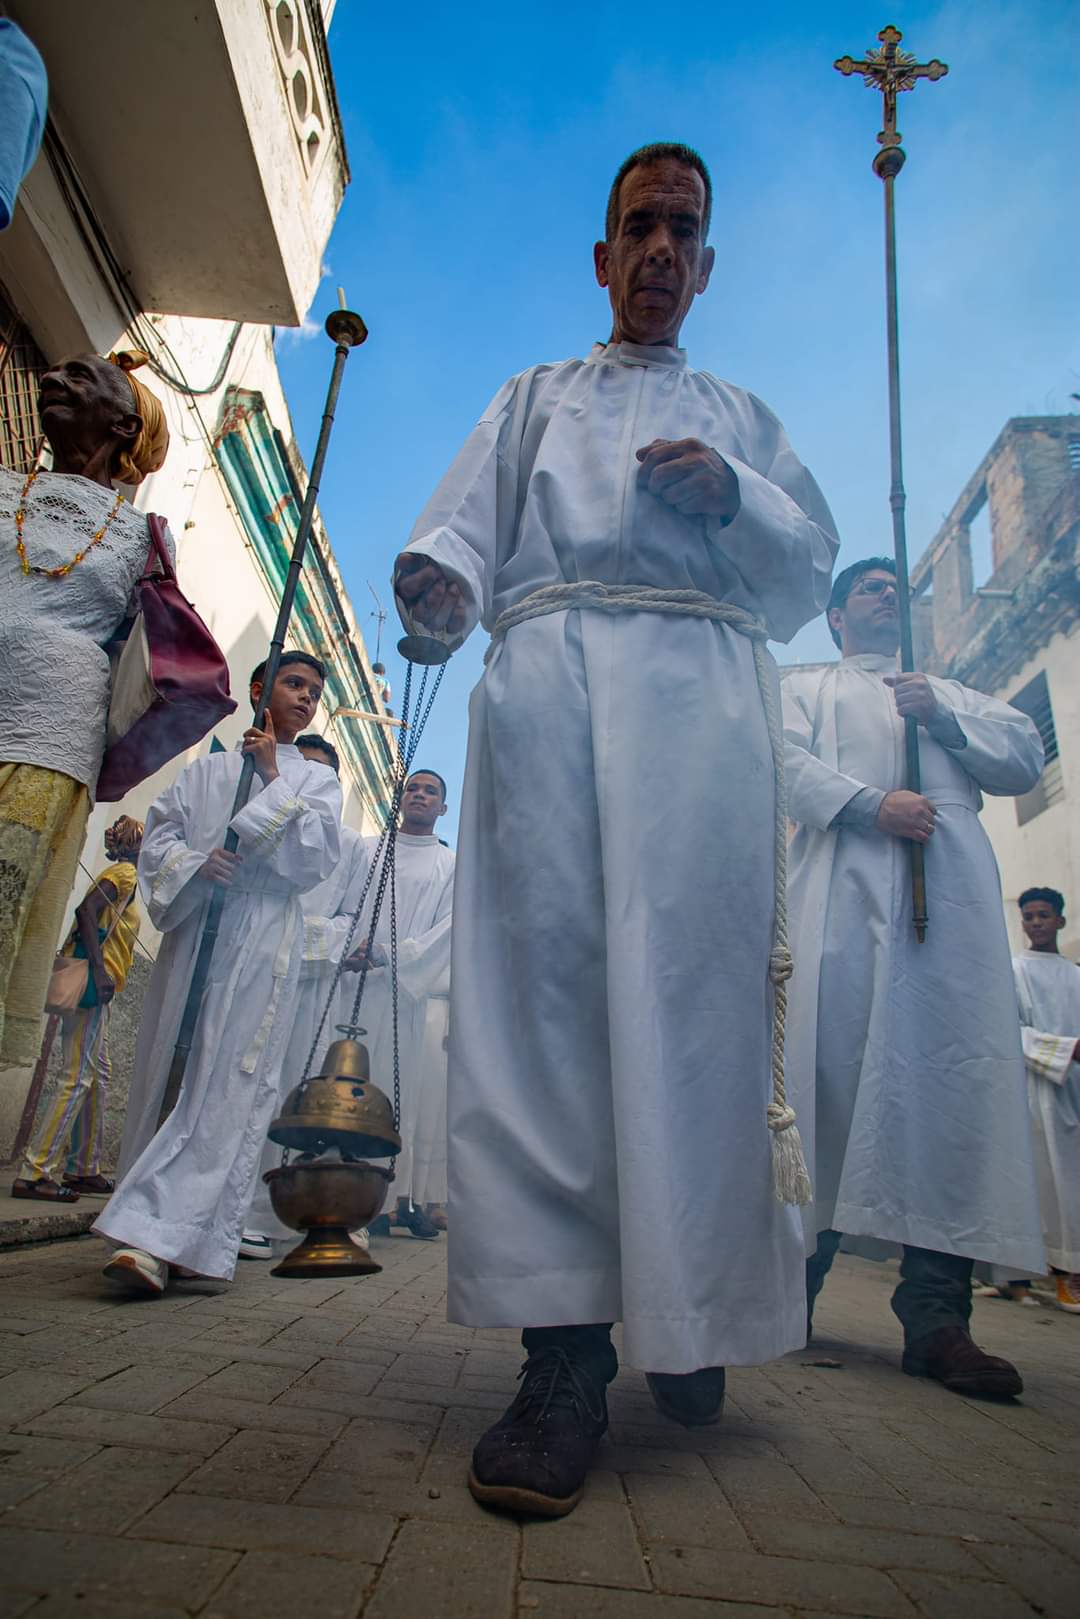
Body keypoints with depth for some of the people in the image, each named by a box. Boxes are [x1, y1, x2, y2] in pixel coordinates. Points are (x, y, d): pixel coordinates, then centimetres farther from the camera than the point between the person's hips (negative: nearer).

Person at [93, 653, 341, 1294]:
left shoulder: (316, 779, 16)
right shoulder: (205, 769, 20)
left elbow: (316, 858, 1)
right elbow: (158, 836, 13)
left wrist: (273, 778, 1)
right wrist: (194, 862, -9)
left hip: (265, 938, -2)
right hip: (193, 928, 2)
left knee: (230, 1084, -12)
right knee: (169, 1069, 0)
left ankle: (158, 1235, -14)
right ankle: (181, 1235, 8)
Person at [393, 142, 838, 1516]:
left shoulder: (744, 418, 33)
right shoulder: (534, 399, 32)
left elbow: (808, 577, 21)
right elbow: (466, 530, 15)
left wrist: (729, 489, 3)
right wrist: (441, 583, -9)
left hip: (699, 682, 1)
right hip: (548, 670, 0)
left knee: (691, 978, -13)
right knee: (543, 968, -15)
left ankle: (689, 1316, 1)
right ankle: (565, 1341, -13)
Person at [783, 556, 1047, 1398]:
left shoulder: (952, 691, 35)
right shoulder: (805, 688, 26)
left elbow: (1026, 757, 21)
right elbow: (788, 763, 5)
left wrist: (944, 715, 5)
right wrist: (871, 803, -11)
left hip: (953, 893, 3)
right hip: (846, 891, -2)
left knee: (953, 1084, -9)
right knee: (831, 1072, -9)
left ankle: (937, 1312, -7)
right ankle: (794, 1279, 1)